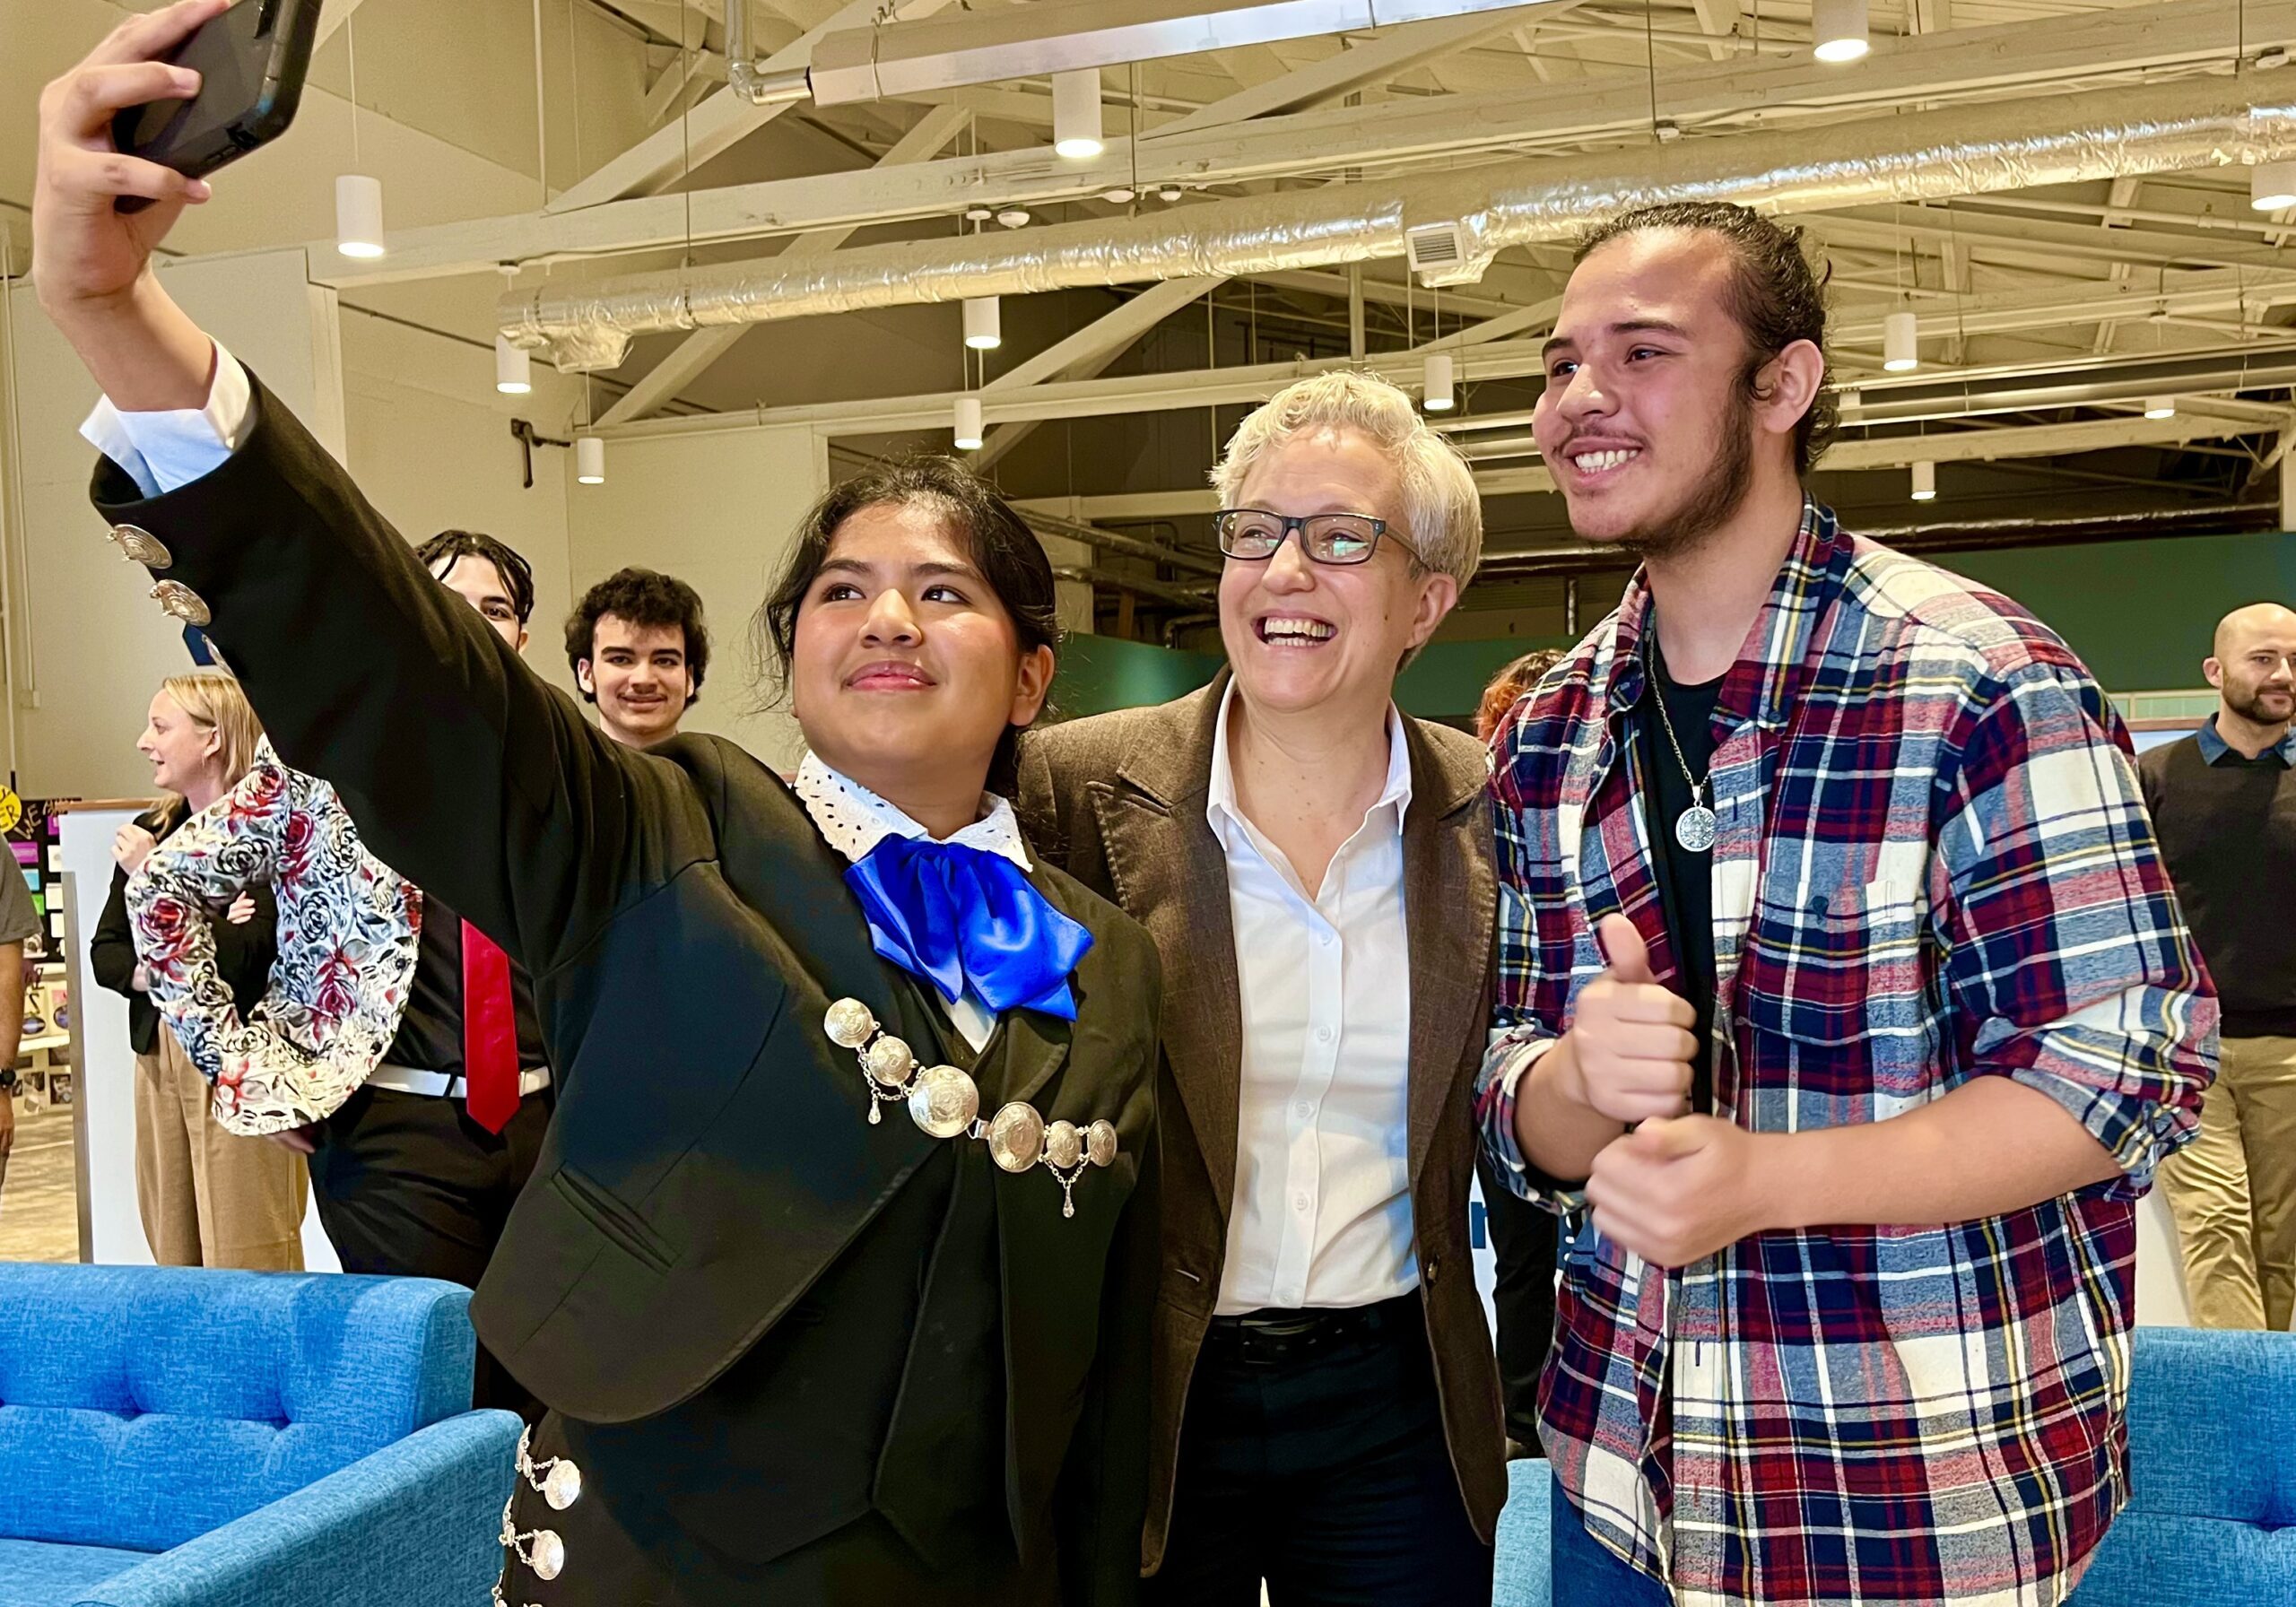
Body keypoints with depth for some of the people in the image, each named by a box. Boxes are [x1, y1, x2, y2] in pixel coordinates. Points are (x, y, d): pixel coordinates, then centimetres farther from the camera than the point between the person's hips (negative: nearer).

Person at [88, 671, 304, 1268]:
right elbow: (104, 952, 13)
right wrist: (155, 974, -7)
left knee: (248, 1269, -3)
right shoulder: (150, 831, 12)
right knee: (175, 1263, 13)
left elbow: (242, 960, -19)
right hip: (159, 1058, 7)